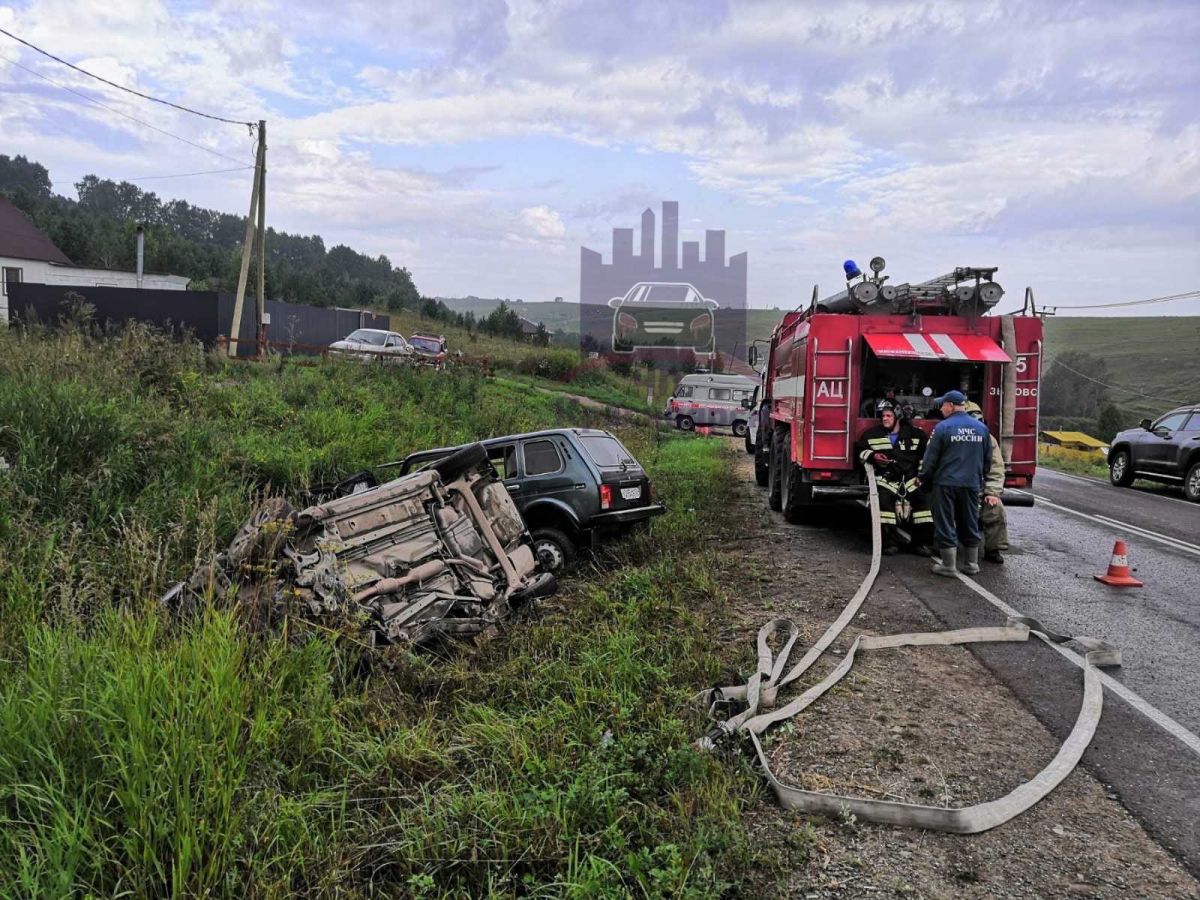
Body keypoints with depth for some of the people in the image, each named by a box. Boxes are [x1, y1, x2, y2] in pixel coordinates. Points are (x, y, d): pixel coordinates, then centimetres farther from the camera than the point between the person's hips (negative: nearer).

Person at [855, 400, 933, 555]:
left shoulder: (914, 433, 7)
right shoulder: (872, 434, 6)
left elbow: (927, 452, 13)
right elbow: (860, 449, 12)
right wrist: (872, 455, -7)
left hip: (910, 477, 2)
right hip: (886, 477, -1)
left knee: (923, 498, -18)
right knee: (884, 500, -28)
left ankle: (921, 542, -4)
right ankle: (890, 543, -19)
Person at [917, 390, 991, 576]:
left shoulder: (943, 427, -10)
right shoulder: (981, 428, 5)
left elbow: (931, 457, -7)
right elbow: (988, 459, 12)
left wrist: (924, 478, 6)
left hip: (946, 483, -4)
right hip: (972, 484, 5)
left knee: (945, 525, 3)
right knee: (970, 525, 15)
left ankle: (948, 566, 6)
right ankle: (972, 564, 21)